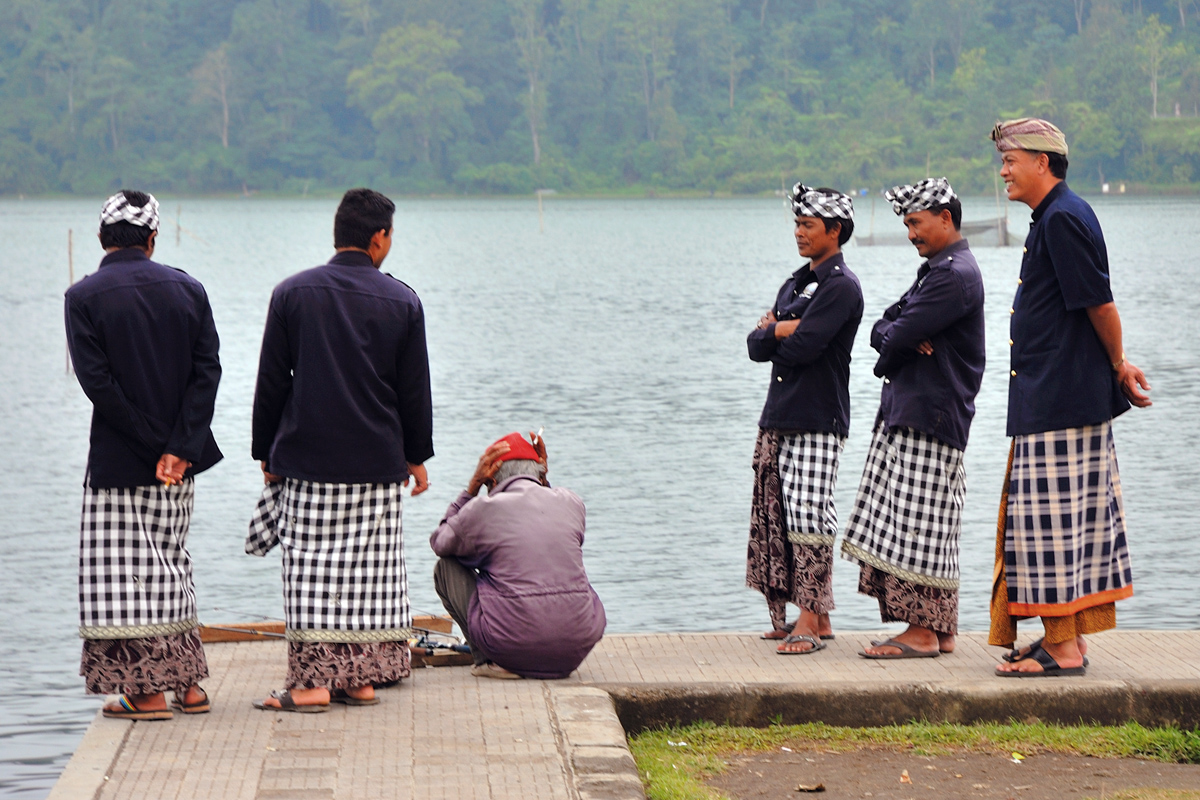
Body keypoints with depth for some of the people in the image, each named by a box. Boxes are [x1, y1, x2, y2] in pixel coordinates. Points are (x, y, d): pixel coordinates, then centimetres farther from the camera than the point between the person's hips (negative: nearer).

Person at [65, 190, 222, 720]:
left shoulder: (84, 297, -8)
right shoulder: (187, 289, 3)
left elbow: (98, 383, -14)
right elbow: (207, 371, -5)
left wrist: (154, 448, -10)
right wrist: (179, 449, -10)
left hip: (119, 462, -5)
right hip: (183, 459, 5)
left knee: (125, 574, 3)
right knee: (171, 567, 17)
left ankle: (149, 693, 3)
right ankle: (188, 683, 18)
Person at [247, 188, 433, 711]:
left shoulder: (292, 294, 0)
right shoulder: (402, 302, 0)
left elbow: (270, 383, 3)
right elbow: (415, 391, 5)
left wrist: (265, 452, 12)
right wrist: (416, 455, 16)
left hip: (306, 459, -1)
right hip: (377, 463, 1)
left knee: (312, 570, -1)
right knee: (371, 569, 7)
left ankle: (312, 681, -4)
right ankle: (361, 678, 10)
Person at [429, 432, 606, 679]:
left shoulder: (483, 509, -2)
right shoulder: (571, 502, 8)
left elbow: (439, 542, 19)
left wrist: (472, 487, 16)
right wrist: (543, 479, 25)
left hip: (511, 646, -4)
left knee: (446, 567, 17)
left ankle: (491, 660, 4)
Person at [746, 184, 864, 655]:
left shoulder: (841, 287, -9)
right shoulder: (797, 282, 19)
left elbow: (802, 347, -19)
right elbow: (755, 346, 13)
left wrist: (773, 333, 0)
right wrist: (782, 330, -7)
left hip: (817, 421, -9)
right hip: (780, 418, 9)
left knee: (809, 517, -10)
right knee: (777, 516, 8)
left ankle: (810, 621, -8)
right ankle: (814, 617, 15)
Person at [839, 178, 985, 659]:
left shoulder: (955, 274, -13)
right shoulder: (934, 269, 21)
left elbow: (899, 336, -20)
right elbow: (882, 329, 15)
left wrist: (894, 341, 3)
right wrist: (904, 341, -6)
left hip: (932, 418, -10)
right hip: (905, 413, 10)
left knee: (919, 529, -9)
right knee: (923, 530, 10)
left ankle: (923, 633, -6)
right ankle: (941, 630, 13)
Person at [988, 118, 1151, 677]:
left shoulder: (1063, 218, -16)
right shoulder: (1052, 217, 17)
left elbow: (1099, 304, -18)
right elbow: (1093, 309, 20)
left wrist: (1118, 366, -5)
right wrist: (1116, 369, 13)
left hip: (1059, 401, -11)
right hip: (1051, 397, 11)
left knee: (1051, 521, -8)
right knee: (1073, 519, 13)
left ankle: (1062, 649, -5)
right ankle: (1068, 637, 19)